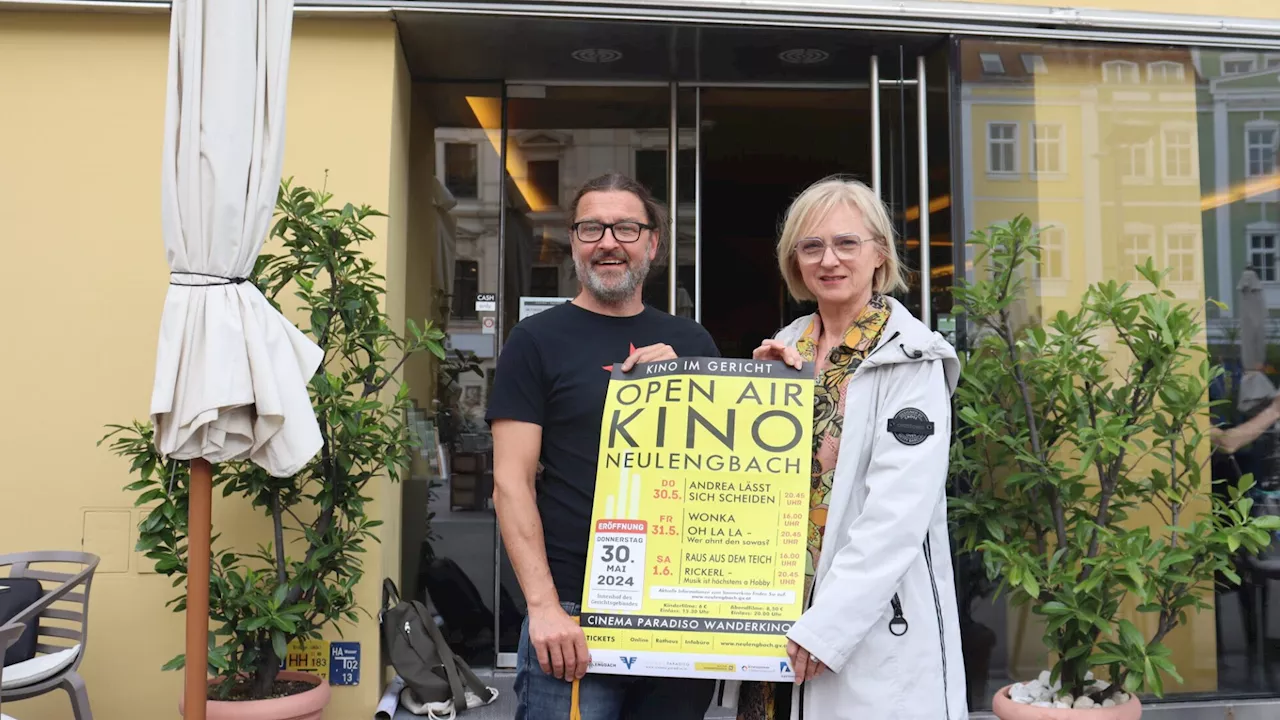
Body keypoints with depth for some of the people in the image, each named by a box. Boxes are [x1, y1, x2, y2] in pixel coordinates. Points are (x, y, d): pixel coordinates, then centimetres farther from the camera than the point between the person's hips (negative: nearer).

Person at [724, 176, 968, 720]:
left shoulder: (910, 357, -9)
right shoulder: (785, 348, 8)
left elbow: (900, 510, -18)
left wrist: (825, 625, -21)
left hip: (874, 629, -5)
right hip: (777, 606, 6)